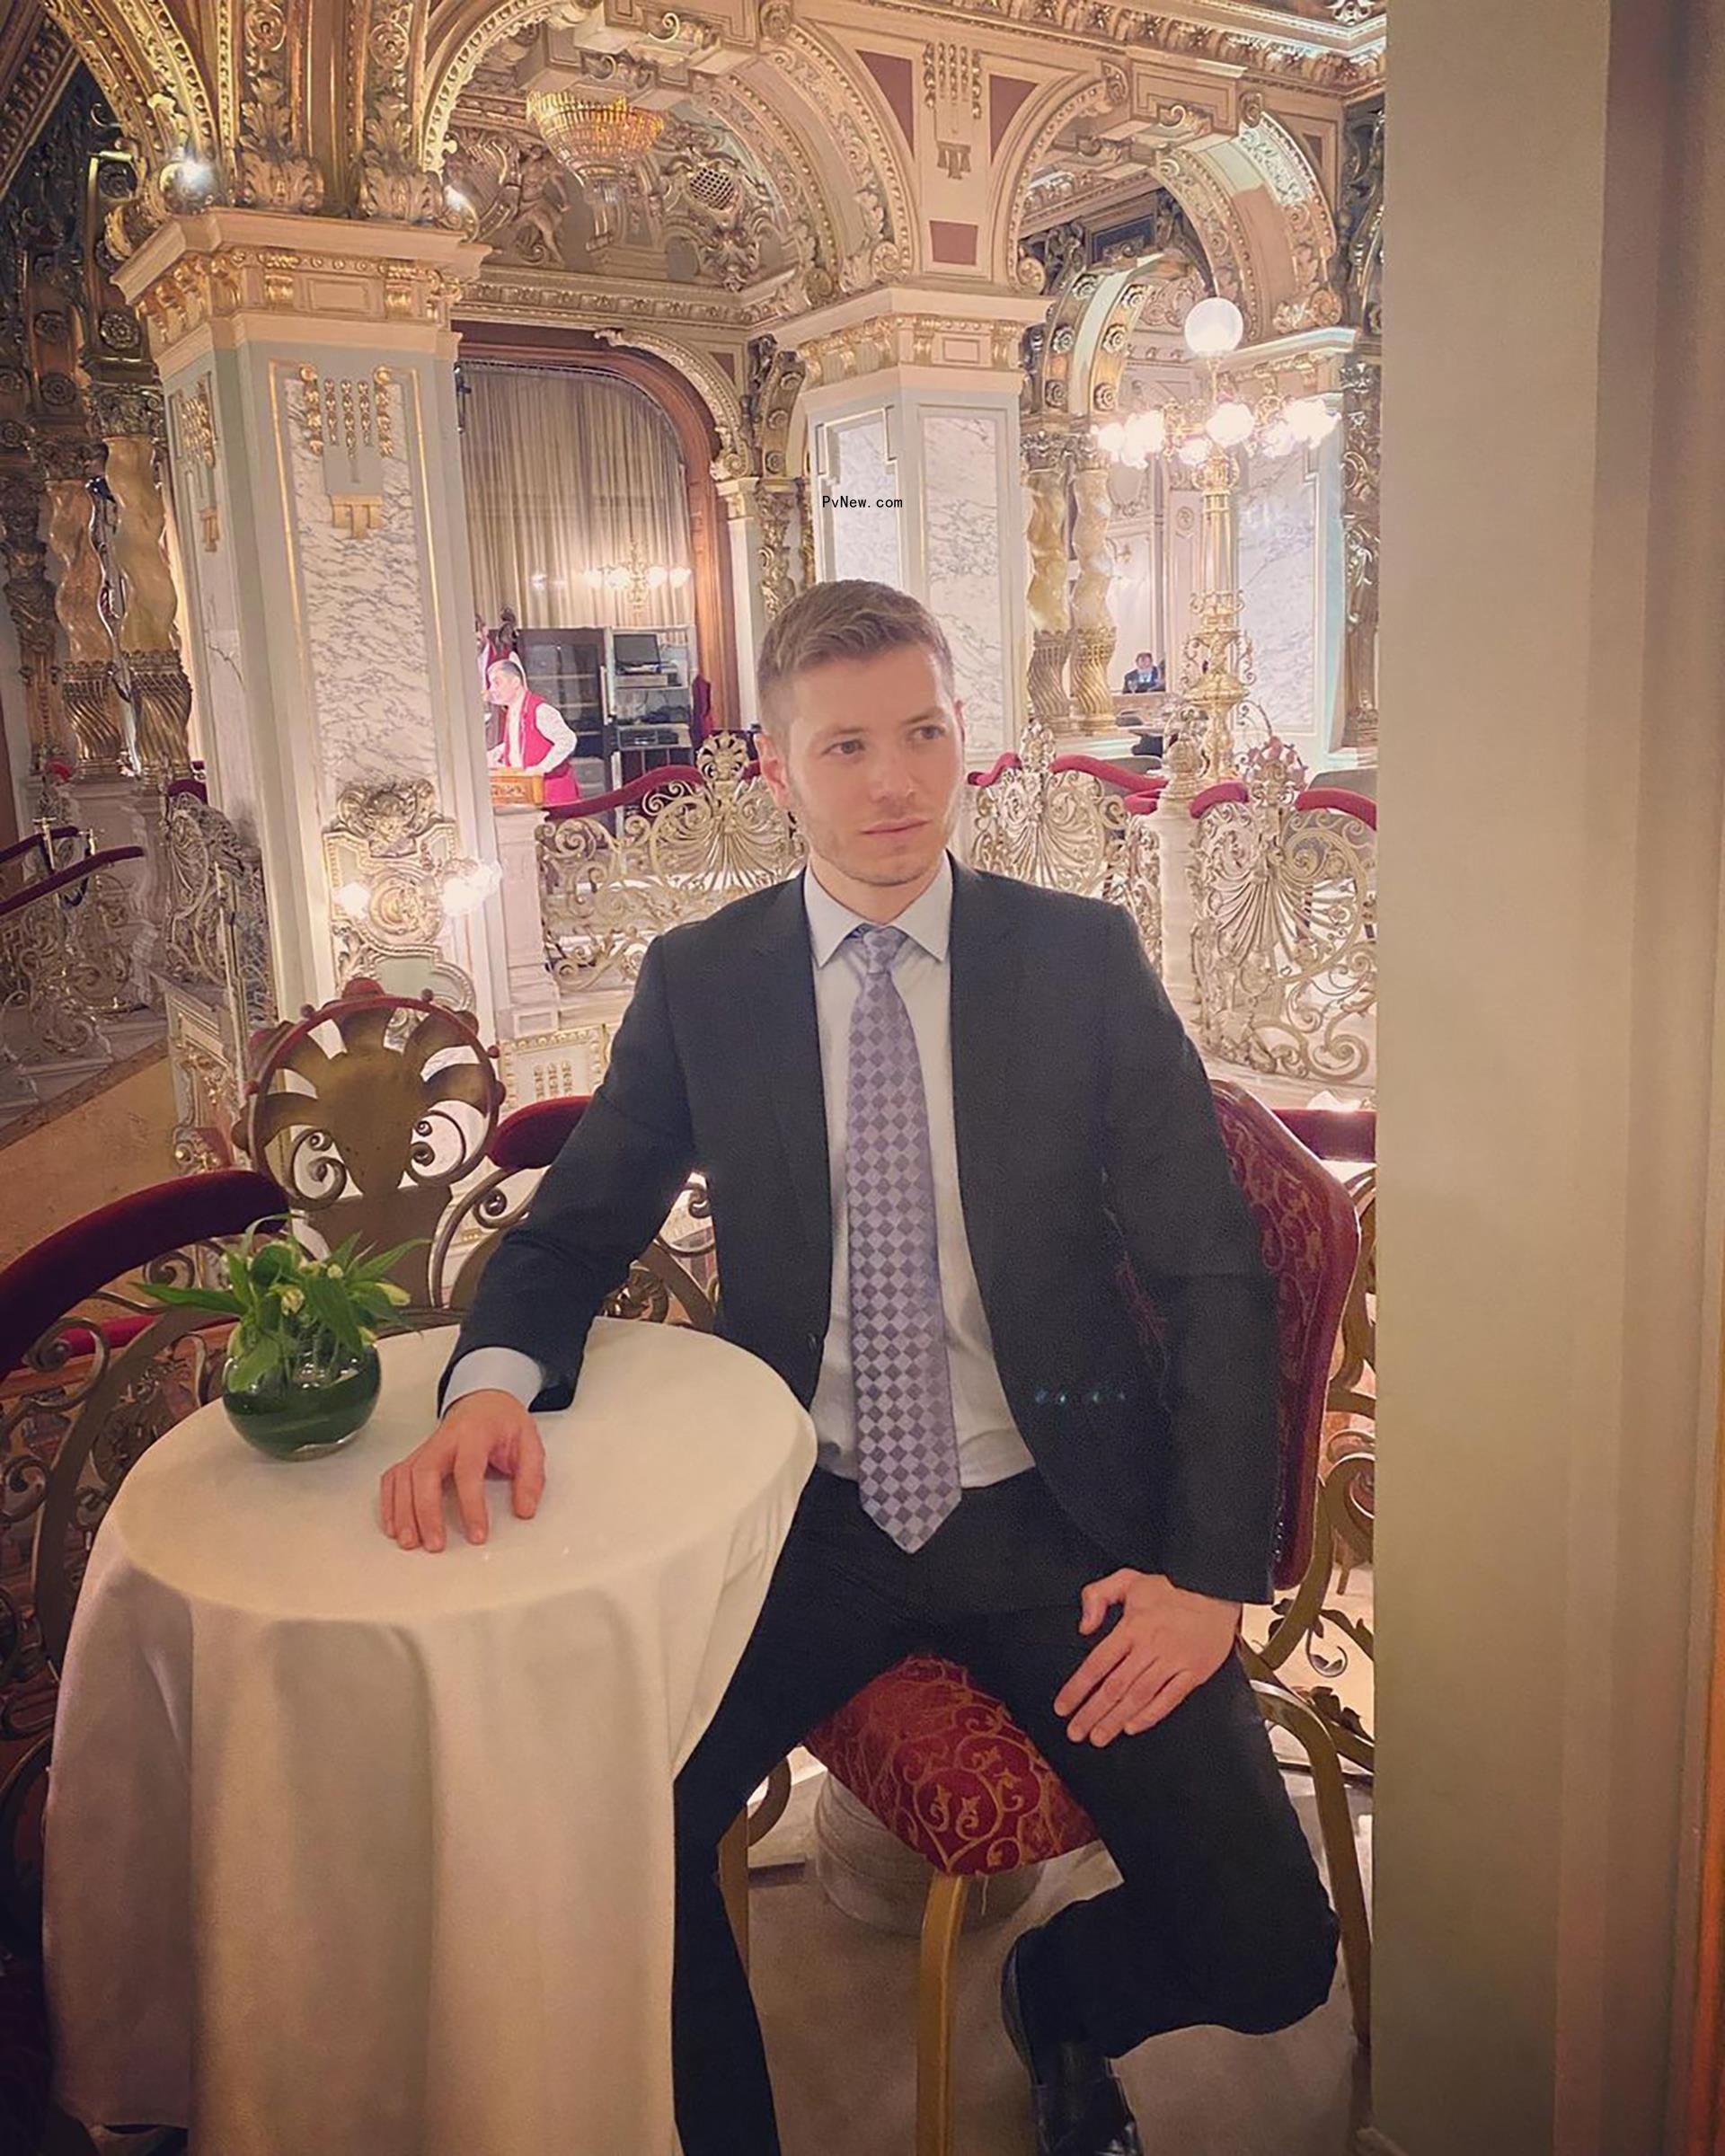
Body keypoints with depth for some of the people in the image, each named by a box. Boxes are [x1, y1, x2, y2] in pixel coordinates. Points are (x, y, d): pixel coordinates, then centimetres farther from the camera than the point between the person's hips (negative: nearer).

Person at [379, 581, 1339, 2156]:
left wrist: (1215, 1574, -11)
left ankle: (1061, 1996, 26)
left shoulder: (1084, 960, -2)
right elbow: (579, 1227, 6)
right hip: (813, 1522, 1)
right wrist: (492, 1383, -17)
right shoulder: (698, 983, 2)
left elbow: (1216, 1273, -2)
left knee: (1267, 1955, -12)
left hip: (1050, 1520, 0)